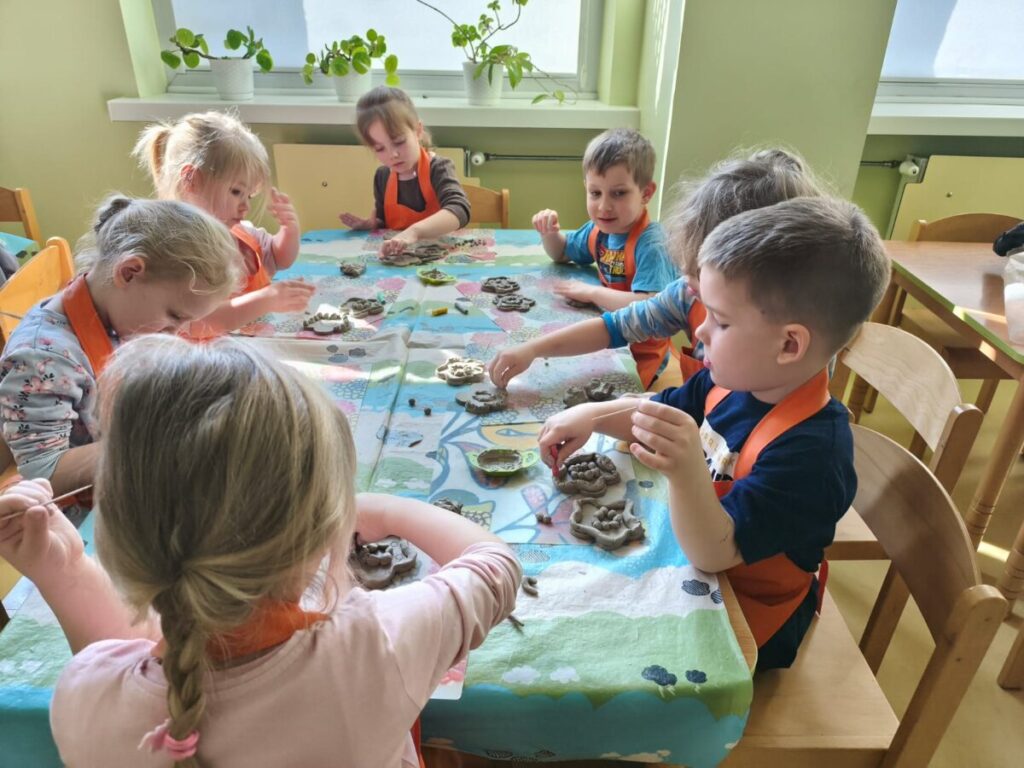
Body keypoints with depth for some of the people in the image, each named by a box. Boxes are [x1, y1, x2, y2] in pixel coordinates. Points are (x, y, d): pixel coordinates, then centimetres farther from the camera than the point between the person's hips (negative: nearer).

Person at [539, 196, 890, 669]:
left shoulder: (809, 452, -33)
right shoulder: (735, 379, -8)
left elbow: (714, 553, -33)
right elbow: (659, 412, 9)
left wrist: (687, 471, -51)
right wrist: (593, 416, -8)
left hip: (741, 623, -7)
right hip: (689, 559, 7)